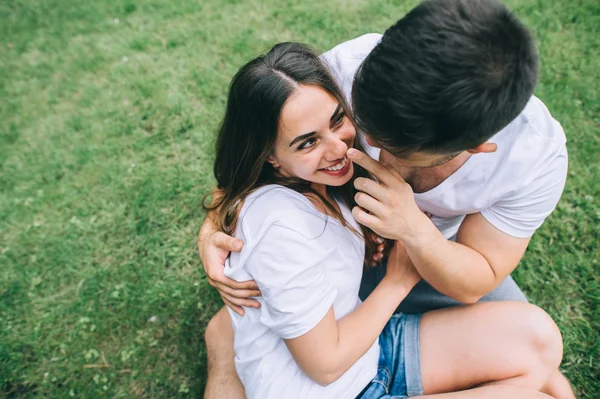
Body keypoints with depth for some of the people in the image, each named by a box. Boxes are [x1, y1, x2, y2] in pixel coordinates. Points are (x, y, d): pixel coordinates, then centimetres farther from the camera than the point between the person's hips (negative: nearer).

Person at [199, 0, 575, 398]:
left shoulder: (539, 155, -29)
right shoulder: (347, 67, -33)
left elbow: (473, 284, -18)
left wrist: (415, 229, -39)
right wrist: (212, 227, -30)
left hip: (444, 260, 1)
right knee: (227, 332, -12)